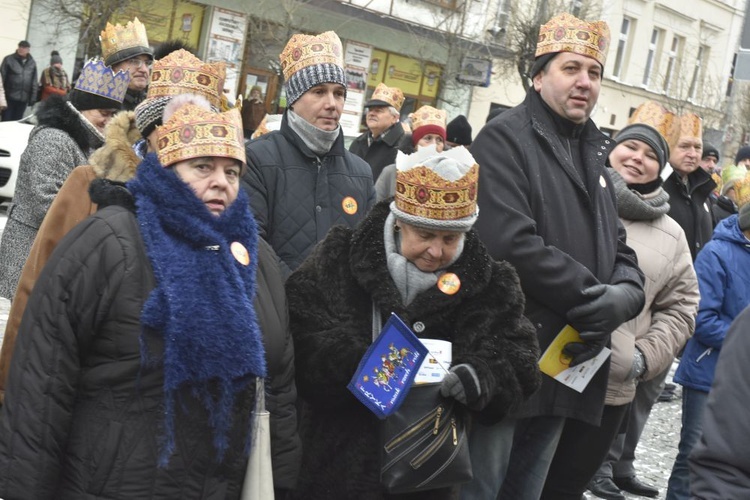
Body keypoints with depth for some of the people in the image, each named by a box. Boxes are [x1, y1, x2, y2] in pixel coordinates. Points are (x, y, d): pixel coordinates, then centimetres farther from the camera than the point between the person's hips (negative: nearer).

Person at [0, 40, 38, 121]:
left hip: (23, 99, 3)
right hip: (9, 97, -3)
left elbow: (34, 82, 11)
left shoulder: (32, 63, 7)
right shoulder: (8, 59, -3)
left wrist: (33, 97, 5)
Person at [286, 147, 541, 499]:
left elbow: (518, 358, -10)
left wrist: (484, 376, -32)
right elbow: (299, 334, -13)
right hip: (339, 458, -1)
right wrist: (356, 366, -31)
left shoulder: (486, 282, -2)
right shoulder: (340, 258, -6)